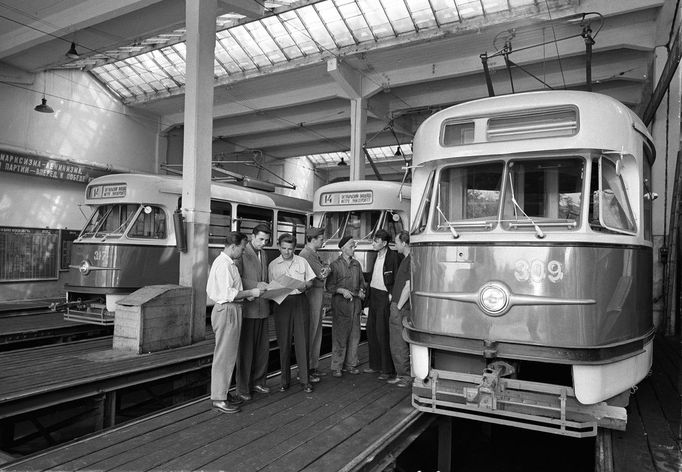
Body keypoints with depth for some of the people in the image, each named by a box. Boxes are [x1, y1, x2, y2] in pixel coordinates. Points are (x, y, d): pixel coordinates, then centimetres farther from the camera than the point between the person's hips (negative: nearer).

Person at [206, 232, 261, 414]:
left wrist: (245, 294, 10)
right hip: (226, 311, -11)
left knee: (229, 354, 16)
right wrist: (250, 292, -15)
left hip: (231, 310, 11)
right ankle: (218, 399, 5)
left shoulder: (228, 263, 16)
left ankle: (222, 394, 26)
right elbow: (228, 293, -23)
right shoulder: (223, 264, -17)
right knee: (224, 355, -3)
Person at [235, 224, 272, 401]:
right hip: (247, 308, -7)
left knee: (263, 347, 12)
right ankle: (243, 388, 13)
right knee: (245, 348, 2)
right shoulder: (242, 253, -8)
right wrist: (255, 285, -23)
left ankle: (258, 381, 27)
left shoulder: (264, 254, 16)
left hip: (263, 307, 7)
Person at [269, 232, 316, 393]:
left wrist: (304, 285, -9)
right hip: (282, 303, 0)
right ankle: (285, 380, 15)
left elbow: (310, 281, 12)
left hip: (300, 301, 0)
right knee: (284, 342, 4)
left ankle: (305, 379, 7)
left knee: (302, 341, -1)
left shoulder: (302, 262, 7)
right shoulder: (273, 265, 6)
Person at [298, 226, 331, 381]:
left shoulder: (314, 254, 17)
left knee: (317, 332, 15)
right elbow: (322, 274, -18)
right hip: (311, 294, -10)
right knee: (310, 332, -4)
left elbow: (325, 272, 14)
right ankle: (305, 369, 5)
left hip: (318, 293, 10)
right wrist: (327, 268, 1)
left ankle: (313, 366, 25)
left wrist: (325, 269, -7)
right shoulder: (306, 254, -15)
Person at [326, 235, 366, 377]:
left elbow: (362, 282, 20)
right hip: (340, 303, -5)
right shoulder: (335, 264, -3)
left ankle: (351, 364, 20)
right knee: (339, 335, -3)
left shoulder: (356, 264, 13)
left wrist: (361, 291, 1)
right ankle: (336, 367, 6)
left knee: (354, 335, 8)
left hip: (355, 302, 5)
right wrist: (342, 290, -18)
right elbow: (329, 286, -5)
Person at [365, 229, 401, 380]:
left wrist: (391, 294, -16)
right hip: (373, 295, 9)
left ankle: (388, 370, 5)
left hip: (384, 296, -9)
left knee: (382, 333, -6)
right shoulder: (377, 255, 12)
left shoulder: (393, 256, -14)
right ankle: (375, 365, 25)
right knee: (371, 330, 12)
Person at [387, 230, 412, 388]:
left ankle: (407, 376, 9)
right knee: (397, 343, 14)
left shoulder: (411, 260, -15)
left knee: (400, 344, -2)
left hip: (401, 310, -10)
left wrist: (398, 307, -14)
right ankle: (401, 374, 22)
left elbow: (408, 287, -18)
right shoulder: (405, 259, 16)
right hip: (397, 307, 10)